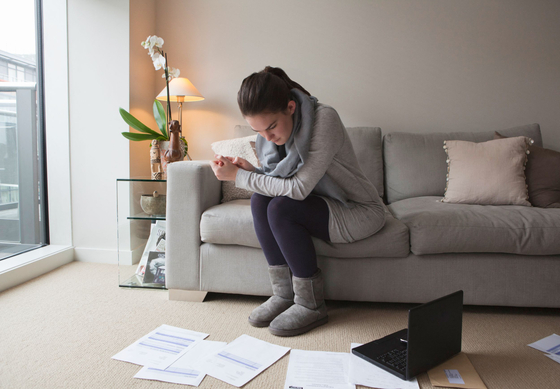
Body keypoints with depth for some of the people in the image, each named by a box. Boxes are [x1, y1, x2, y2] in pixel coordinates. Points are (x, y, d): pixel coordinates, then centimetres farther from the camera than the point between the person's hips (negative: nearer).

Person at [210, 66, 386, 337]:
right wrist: (250, 170, -19)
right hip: (324, 207, 7)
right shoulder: (270, 129, -4)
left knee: (282, 208, -27)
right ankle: (284, 294, -6)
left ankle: (311, 305, -13)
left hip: (361, 213, -7)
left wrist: (239, 177, -25)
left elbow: (298, 188, -30)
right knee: (260, 200, -15)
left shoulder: (324, 119, -26)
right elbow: (277, 184, 1)